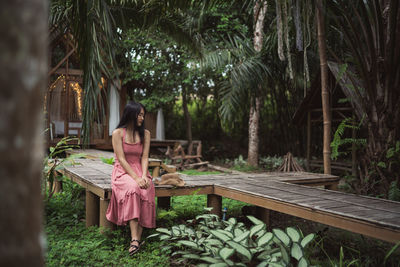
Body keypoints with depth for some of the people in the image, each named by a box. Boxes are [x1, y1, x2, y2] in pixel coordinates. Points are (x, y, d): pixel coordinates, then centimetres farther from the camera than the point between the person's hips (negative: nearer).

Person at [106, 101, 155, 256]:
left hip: (139, 170, 3)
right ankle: (135, 239, -39)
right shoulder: (118, 133, -2)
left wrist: (144, 176, -16)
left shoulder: (145, 133, 9)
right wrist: (136, 178, -21)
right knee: (133, 189, -35)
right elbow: (121, 159, -10)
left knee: (146, 191, -30)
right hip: (122, 171, -3)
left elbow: (144, 157, 3)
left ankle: (137, 238, -31)